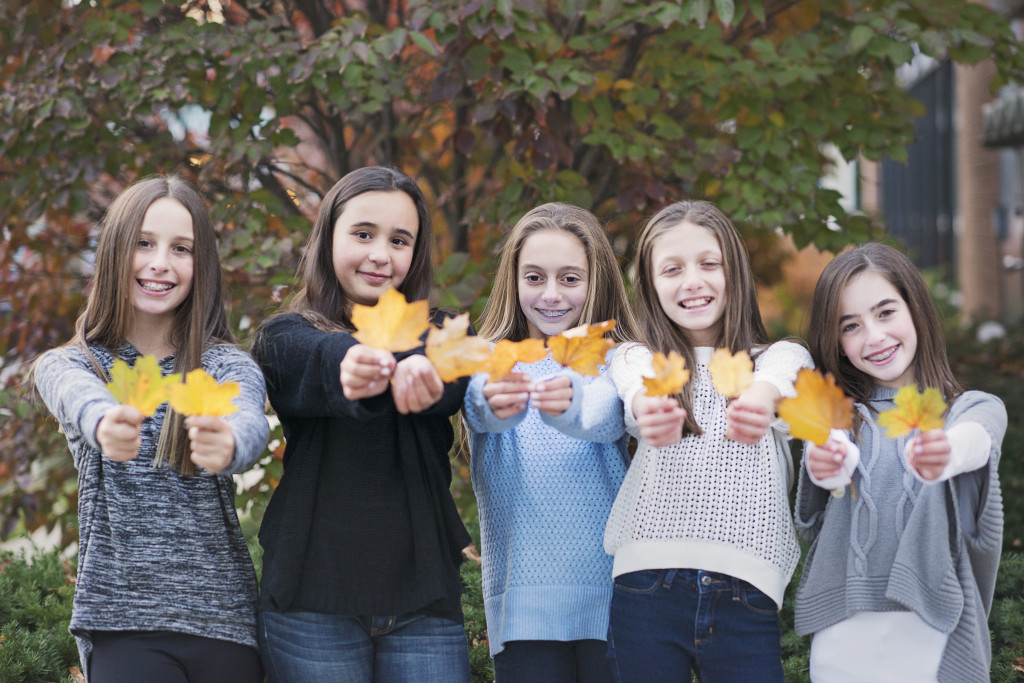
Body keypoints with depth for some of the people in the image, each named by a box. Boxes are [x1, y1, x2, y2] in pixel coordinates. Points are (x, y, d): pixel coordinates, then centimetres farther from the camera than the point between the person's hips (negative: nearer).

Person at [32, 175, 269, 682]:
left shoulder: (229, 365, 4)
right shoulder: (64, 367, 6)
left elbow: (251, 423, -18)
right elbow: (81, 398, -19)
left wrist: (228, 444, -43)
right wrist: (105, 427, -43)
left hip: (224, 616, 1)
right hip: (119, 619, -1)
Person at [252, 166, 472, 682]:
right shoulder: (286, 338, 6)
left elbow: (459, 373, -12)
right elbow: (324, 363, -19)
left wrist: (423, 371, -37)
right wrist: (352, 369, -43)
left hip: (424, 599, 2)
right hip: (315, 597, -2)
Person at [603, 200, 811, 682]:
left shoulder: (784, 357, 12)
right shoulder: (634, 359, 12)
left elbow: (775, 378, -13)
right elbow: (639, 389, -13)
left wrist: (759, 400, -39)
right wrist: (651, 410, -38)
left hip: (745, 593, 0)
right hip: (648, 584, 0)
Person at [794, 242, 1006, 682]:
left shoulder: (977, 410, 3)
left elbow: (974, 440, -21)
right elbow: (836, 460, -14)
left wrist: (945, 452, -45)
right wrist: (826, 460, -39)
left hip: (935, 643, -2)